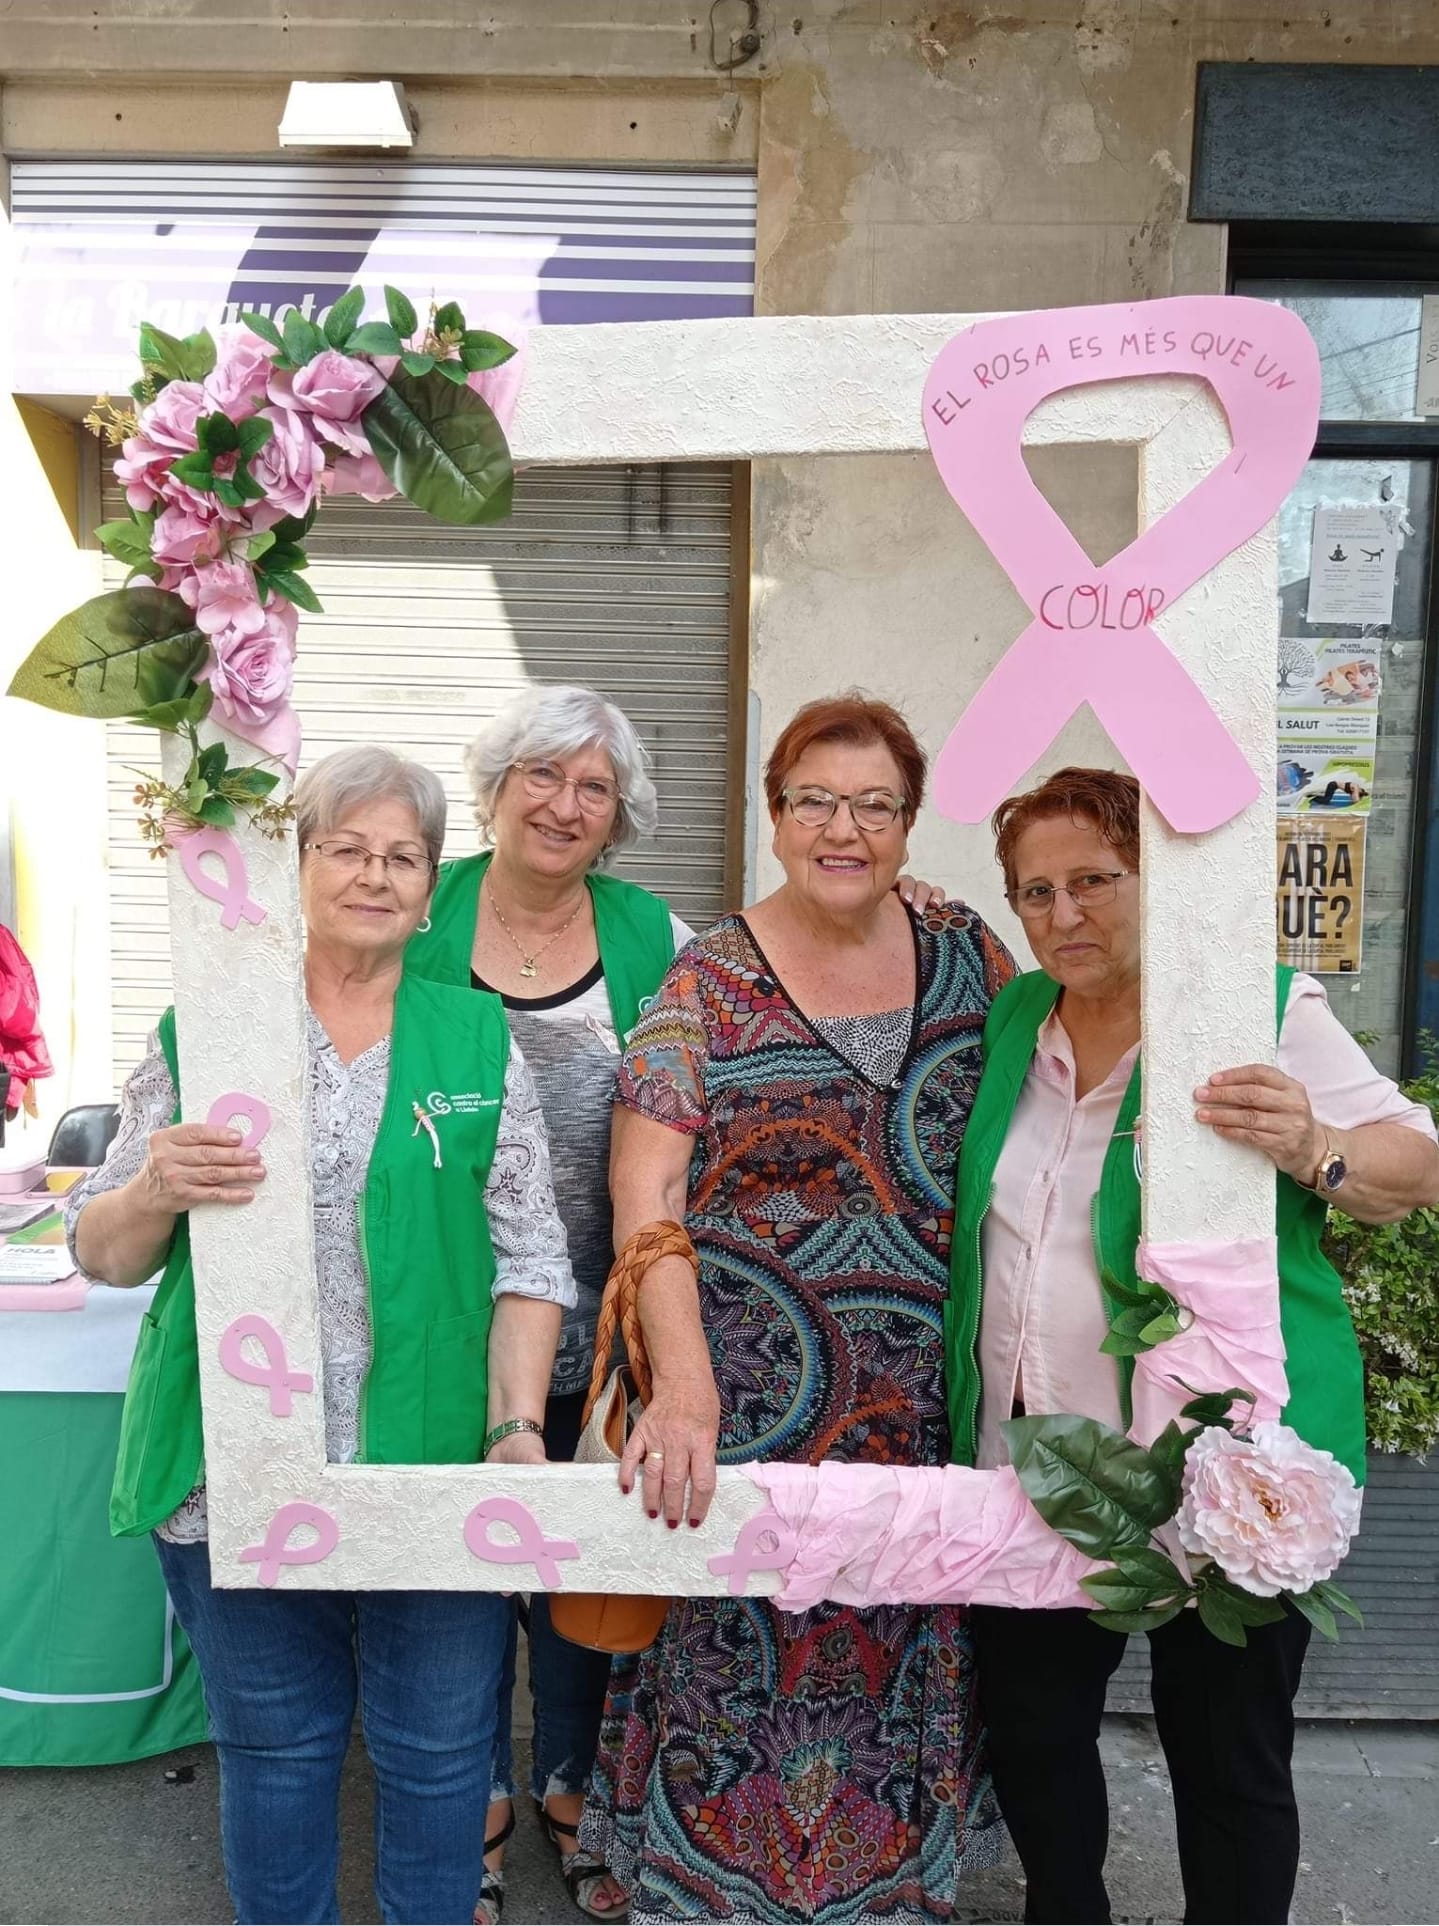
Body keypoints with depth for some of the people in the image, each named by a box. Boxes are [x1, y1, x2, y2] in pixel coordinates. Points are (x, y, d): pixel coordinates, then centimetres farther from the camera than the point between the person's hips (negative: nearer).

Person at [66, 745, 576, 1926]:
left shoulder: (481, 1044, 2)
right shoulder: (198, 1034, 1)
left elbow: (529, 1255, 0)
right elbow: (106, 1253, 3)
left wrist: (518, 1422, -10)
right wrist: (156, 1189, -18)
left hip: (436, 1471, 0)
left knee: (439, 1750, 14)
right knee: (273, 1747, 18)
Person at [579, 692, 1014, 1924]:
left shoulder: (968, 957, 3)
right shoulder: (707, 982, -8)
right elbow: (646, 1192, -16)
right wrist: (684, 1390, -27)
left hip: (929, 1397, 3)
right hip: (753, 1395, -3)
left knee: (905, 1636, 14)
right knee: (739, 1628, 6)